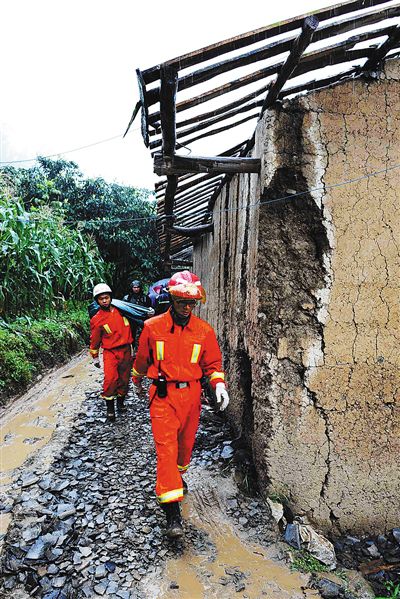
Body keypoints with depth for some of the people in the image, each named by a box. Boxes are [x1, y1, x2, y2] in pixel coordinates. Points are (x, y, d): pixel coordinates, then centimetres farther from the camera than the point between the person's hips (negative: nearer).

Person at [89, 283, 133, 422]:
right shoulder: (96, 319, -4)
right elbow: (94, 340, 6)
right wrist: (95, 357, 12)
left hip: (126, 350, 3)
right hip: (110, 352, -3)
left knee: (124, 378, 11)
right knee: (110, 379, -18)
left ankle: (121, 402, 31)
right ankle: (110, 408, -5)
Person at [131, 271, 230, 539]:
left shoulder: (204, 330, -2)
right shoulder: (153, 327, -6)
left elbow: (213, 363, 5)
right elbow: (142, 358, 10)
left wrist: (220, 385, -12)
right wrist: (137, 381, 24)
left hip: (191, 394, 3)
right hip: (163, 395, -2)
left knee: (186, 442, 17)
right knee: (166, 446, -8)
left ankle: (178, 474, 49)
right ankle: (173, 512, -3)